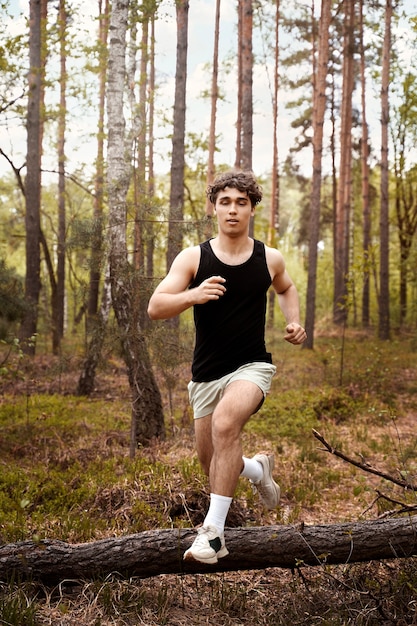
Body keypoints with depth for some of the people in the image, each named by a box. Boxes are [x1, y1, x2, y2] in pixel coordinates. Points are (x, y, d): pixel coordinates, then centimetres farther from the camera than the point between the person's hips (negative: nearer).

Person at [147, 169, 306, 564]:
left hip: (251, 367, -2)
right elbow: (155, 308, -11)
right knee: (213, 464, 13)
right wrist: (193, 295, -30)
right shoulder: (193, 258, -4)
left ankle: (213, 530, -27)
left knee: (225, 422, -33)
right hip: (206, 375, 2)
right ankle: (258, 469, 49)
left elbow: (286, 288, 24)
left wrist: (294, 322, 5)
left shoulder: (269, 259, 1)